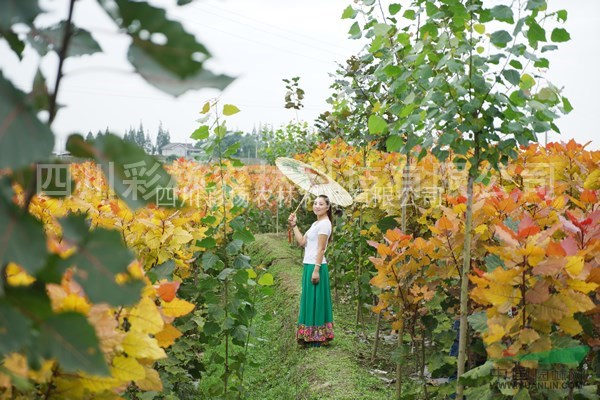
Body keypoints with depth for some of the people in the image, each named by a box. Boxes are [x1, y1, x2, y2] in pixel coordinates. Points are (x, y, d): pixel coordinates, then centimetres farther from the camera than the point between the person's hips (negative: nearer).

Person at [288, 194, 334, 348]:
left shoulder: (324, 223, -11)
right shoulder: (316, 224, 17)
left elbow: (321, 249, -17)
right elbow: (302, 242, 12)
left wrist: (316, 269, -20)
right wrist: (294, 225, 8)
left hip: (316, 266, -10)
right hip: (309, 265, 10)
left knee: (315, 300, -4)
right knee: (310, 300, 13)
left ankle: (317, 337, 3)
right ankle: (310, 337, 21)